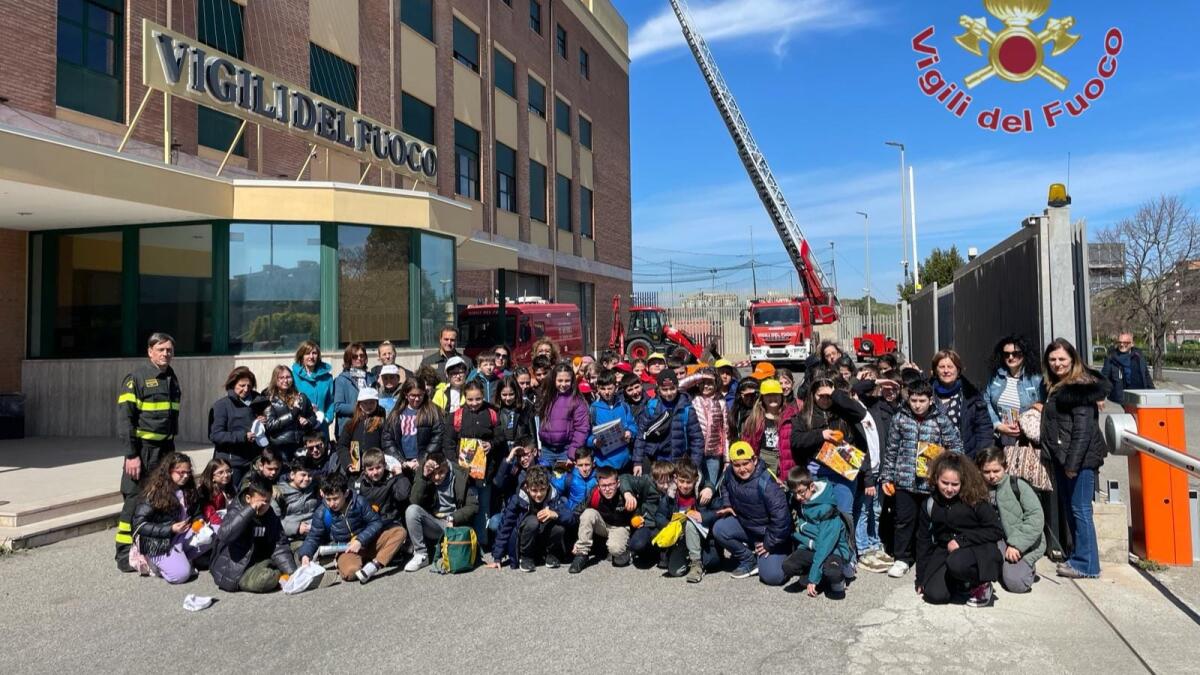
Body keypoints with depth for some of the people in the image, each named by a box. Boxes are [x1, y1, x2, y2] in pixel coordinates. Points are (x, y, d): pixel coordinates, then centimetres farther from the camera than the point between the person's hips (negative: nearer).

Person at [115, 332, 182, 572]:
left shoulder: (172, 380, 13)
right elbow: (125, 418, -13)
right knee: (135, 500, -3)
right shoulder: (137, 378, -8)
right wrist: (131, 455, -17)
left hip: (166, 449, 7)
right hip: (142, 450, -7)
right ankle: (125, 554, 6)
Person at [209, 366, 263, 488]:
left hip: (252, 462, 5)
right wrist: (243, 436, -22)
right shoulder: (221, 405, -3)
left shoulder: (255, 401, 13)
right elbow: (215, 435, -11)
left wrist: (263, 422, 2)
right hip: (231, 463, -4)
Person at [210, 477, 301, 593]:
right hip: (235, 570, -5)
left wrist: (292, 572, -15)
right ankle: (279, 576, -4)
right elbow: (224, 535, -34)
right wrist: (250, 510, -35)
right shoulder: (236, 513, -14)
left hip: (260, 561, 5)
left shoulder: (271, 516, 0)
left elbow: (280, 546, -2)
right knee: (265, 579, -29)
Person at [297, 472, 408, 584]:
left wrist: (360, 540, -18)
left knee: (400, 531, -22)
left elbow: (376, 522, -5)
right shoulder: (322, 513, -7)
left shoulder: (359, 501, -9)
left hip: (367, 542, 2)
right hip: (345, 549, -2)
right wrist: (305, 554, -18)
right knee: (350, 572, -39)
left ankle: (375, 564, -32)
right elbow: (313, 537, 2)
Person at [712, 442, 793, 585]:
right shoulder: (730, 473, -11)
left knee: (772, 576, -19)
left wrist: (769, 544, -21)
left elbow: (781, 518, -31)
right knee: (719, 529, -18)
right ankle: (749, 561, 2)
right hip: (745, 524, 6)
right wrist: (726, 505, 1)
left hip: (771, 533, -6)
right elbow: (724, 486, 17)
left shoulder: (766, 483, -32)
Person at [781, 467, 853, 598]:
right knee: (787, 567, -23)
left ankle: (837, 581, -1)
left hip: (833, 550, -5)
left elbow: (825, 544, -24)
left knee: (832, 572, -37)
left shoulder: (827, 508, -21)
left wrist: (813, 578, -24)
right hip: (809, 548, 6)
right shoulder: (796, 503, -2)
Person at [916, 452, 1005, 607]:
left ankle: (981, 584, -3)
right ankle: (960, 580, 15)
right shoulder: (929, 504, -2)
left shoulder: (975, 499, -13)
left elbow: (997, 531, -13)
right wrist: (921, 579, 8)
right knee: (934, 595, -17)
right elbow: (924, 541, 6)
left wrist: (961, 540, -19)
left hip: (978, 548, -4)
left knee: (956, 563, -36)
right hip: (945, 550, 4)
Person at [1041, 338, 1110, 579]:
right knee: (1069, 509, 16)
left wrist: (1072, 463, -21)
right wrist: (1063, 460, 15)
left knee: (1080, 510, -4)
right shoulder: (1056, 386, 15)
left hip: (1080, 458, -10)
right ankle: (1078, 557, 27)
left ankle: (1086, 564, 4)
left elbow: (1083, 429, -19)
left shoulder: (1081, 386, -14)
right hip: (1062, 457, 10)